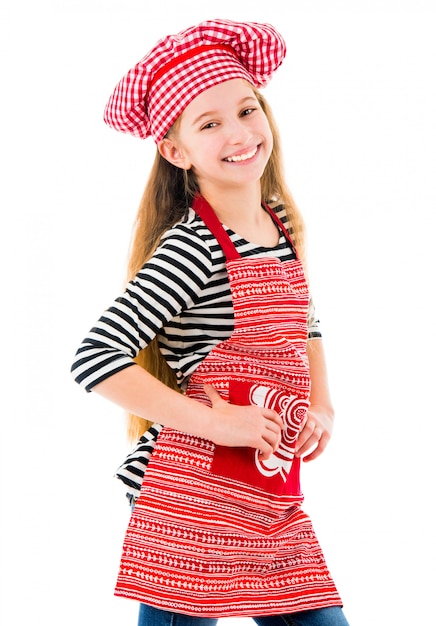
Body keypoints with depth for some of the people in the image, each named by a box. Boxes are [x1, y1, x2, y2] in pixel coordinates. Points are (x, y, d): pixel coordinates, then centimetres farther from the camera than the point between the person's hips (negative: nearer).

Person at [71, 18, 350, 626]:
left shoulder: (280, 221, 9)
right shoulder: (191, 250, -15)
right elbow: (96, 358, -23)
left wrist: (321, 406, 9)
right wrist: (216, 422, -19)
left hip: (277, 509, 8)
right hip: (197, 507, -7)